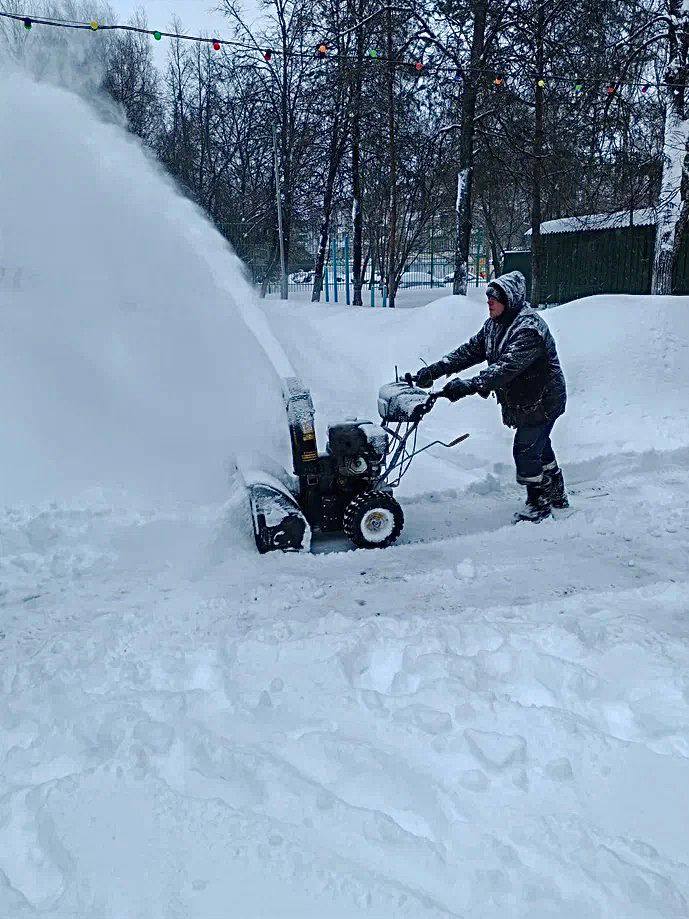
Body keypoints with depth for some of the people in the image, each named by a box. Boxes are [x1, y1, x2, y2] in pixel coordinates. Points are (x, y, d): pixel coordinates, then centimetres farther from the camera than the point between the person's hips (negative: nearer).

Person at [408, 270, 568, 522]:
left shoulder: (529, 328, -28)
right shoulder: (494, 324, 3)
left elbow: (507, 367, -38)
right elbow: (470, 351, 0)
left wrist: (469, 386, -46)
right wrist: (433, 371, -11)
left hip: (542, 402, -10)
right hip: (522, 401, 10)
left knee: (525, 451, -5)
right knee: (540, 447, 22)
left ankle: (539, 504, 13)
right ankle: (557, 495, 40)